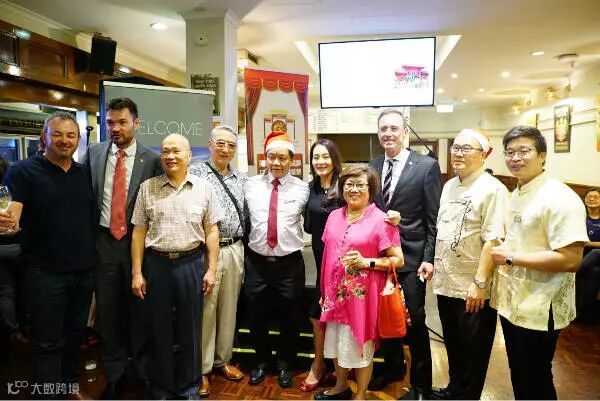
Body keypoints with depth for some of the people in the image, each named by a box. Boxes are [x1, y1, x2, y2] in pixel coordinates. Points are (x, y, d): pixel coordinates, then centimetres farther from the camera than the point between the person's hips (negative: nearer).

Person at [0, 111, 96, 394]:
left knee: (75, 334, 19)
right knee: (48, 342, 5)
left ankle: (70, 386, 37)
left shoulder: (85, 173, 7)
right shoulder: (24, 171, -6)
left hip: (84, 270, 5)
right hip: (46, 273, -5)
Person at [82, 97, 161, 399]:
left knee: (139, 308, 9)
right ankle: (114, 374, 31)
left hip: (138, 241, -2)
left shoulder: (152, 159, -5)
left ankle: (143, 368, 29)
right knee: (107, 309, 12)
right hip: (104, 241, 3)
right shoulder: (93, 153, 4)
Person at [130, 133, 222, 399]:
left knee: (190, 328, 11)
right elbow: (139, 233, 3)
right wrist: (137, 273, -1)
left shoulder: (204, 188, 1)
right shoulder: (147, 188, 2)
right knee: (158, 329, 11)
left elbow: (211, 232, 1)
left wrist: (211, 269, -3)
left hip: (191, 264, 0)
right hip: (157, 264, 1)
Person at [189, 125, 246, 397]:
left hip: (235, 250, 5)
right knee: (205, 309, 2)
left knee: (229, 308, 14)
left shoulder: (241, 179, 12)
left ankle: (222, 359, 31)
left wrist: (241, 248, 10)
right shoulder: (195, 173, -4)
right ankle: (201, 368, 18)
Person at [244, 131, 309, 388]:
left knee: (289, 318, 14)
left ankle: (285, 364, 38)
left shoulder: (302, 188, -2)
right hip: (256, 262, 1)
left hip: (290, 263, -1)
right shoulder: (251, 185, 2)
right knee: (256, 317, 15)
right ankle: (261, 361, 40)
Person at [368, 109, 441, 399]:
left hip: (411, 258, -4)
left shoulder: (427, 166, -5)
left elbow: (434, 219, -7)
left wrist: (429, 259, -11)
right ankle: (392, 366, 39)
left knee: (414, 322, 5)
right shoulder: (372, 167, 8)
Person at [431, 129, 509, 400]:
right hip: (446, 283, 7)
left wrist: (479, 283, -21)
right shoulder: (449, 187, 9)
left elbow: (493, 240, -20)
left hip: (473, 288, -7)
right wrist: (432, 263, 12)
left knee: (472, 351, 12)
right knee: (453, 344, 23)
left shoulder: (492, 189, -15)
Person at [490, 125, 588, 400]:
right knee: (518, 376, 23)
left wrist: (510, 258, -21)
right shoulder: (516, 194, 9)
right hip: (511, 302, 8)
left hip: (539, 311, -8)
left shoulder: (560, 198, -20)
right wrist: (499, 253, 1)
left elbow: (570, 260, -27)